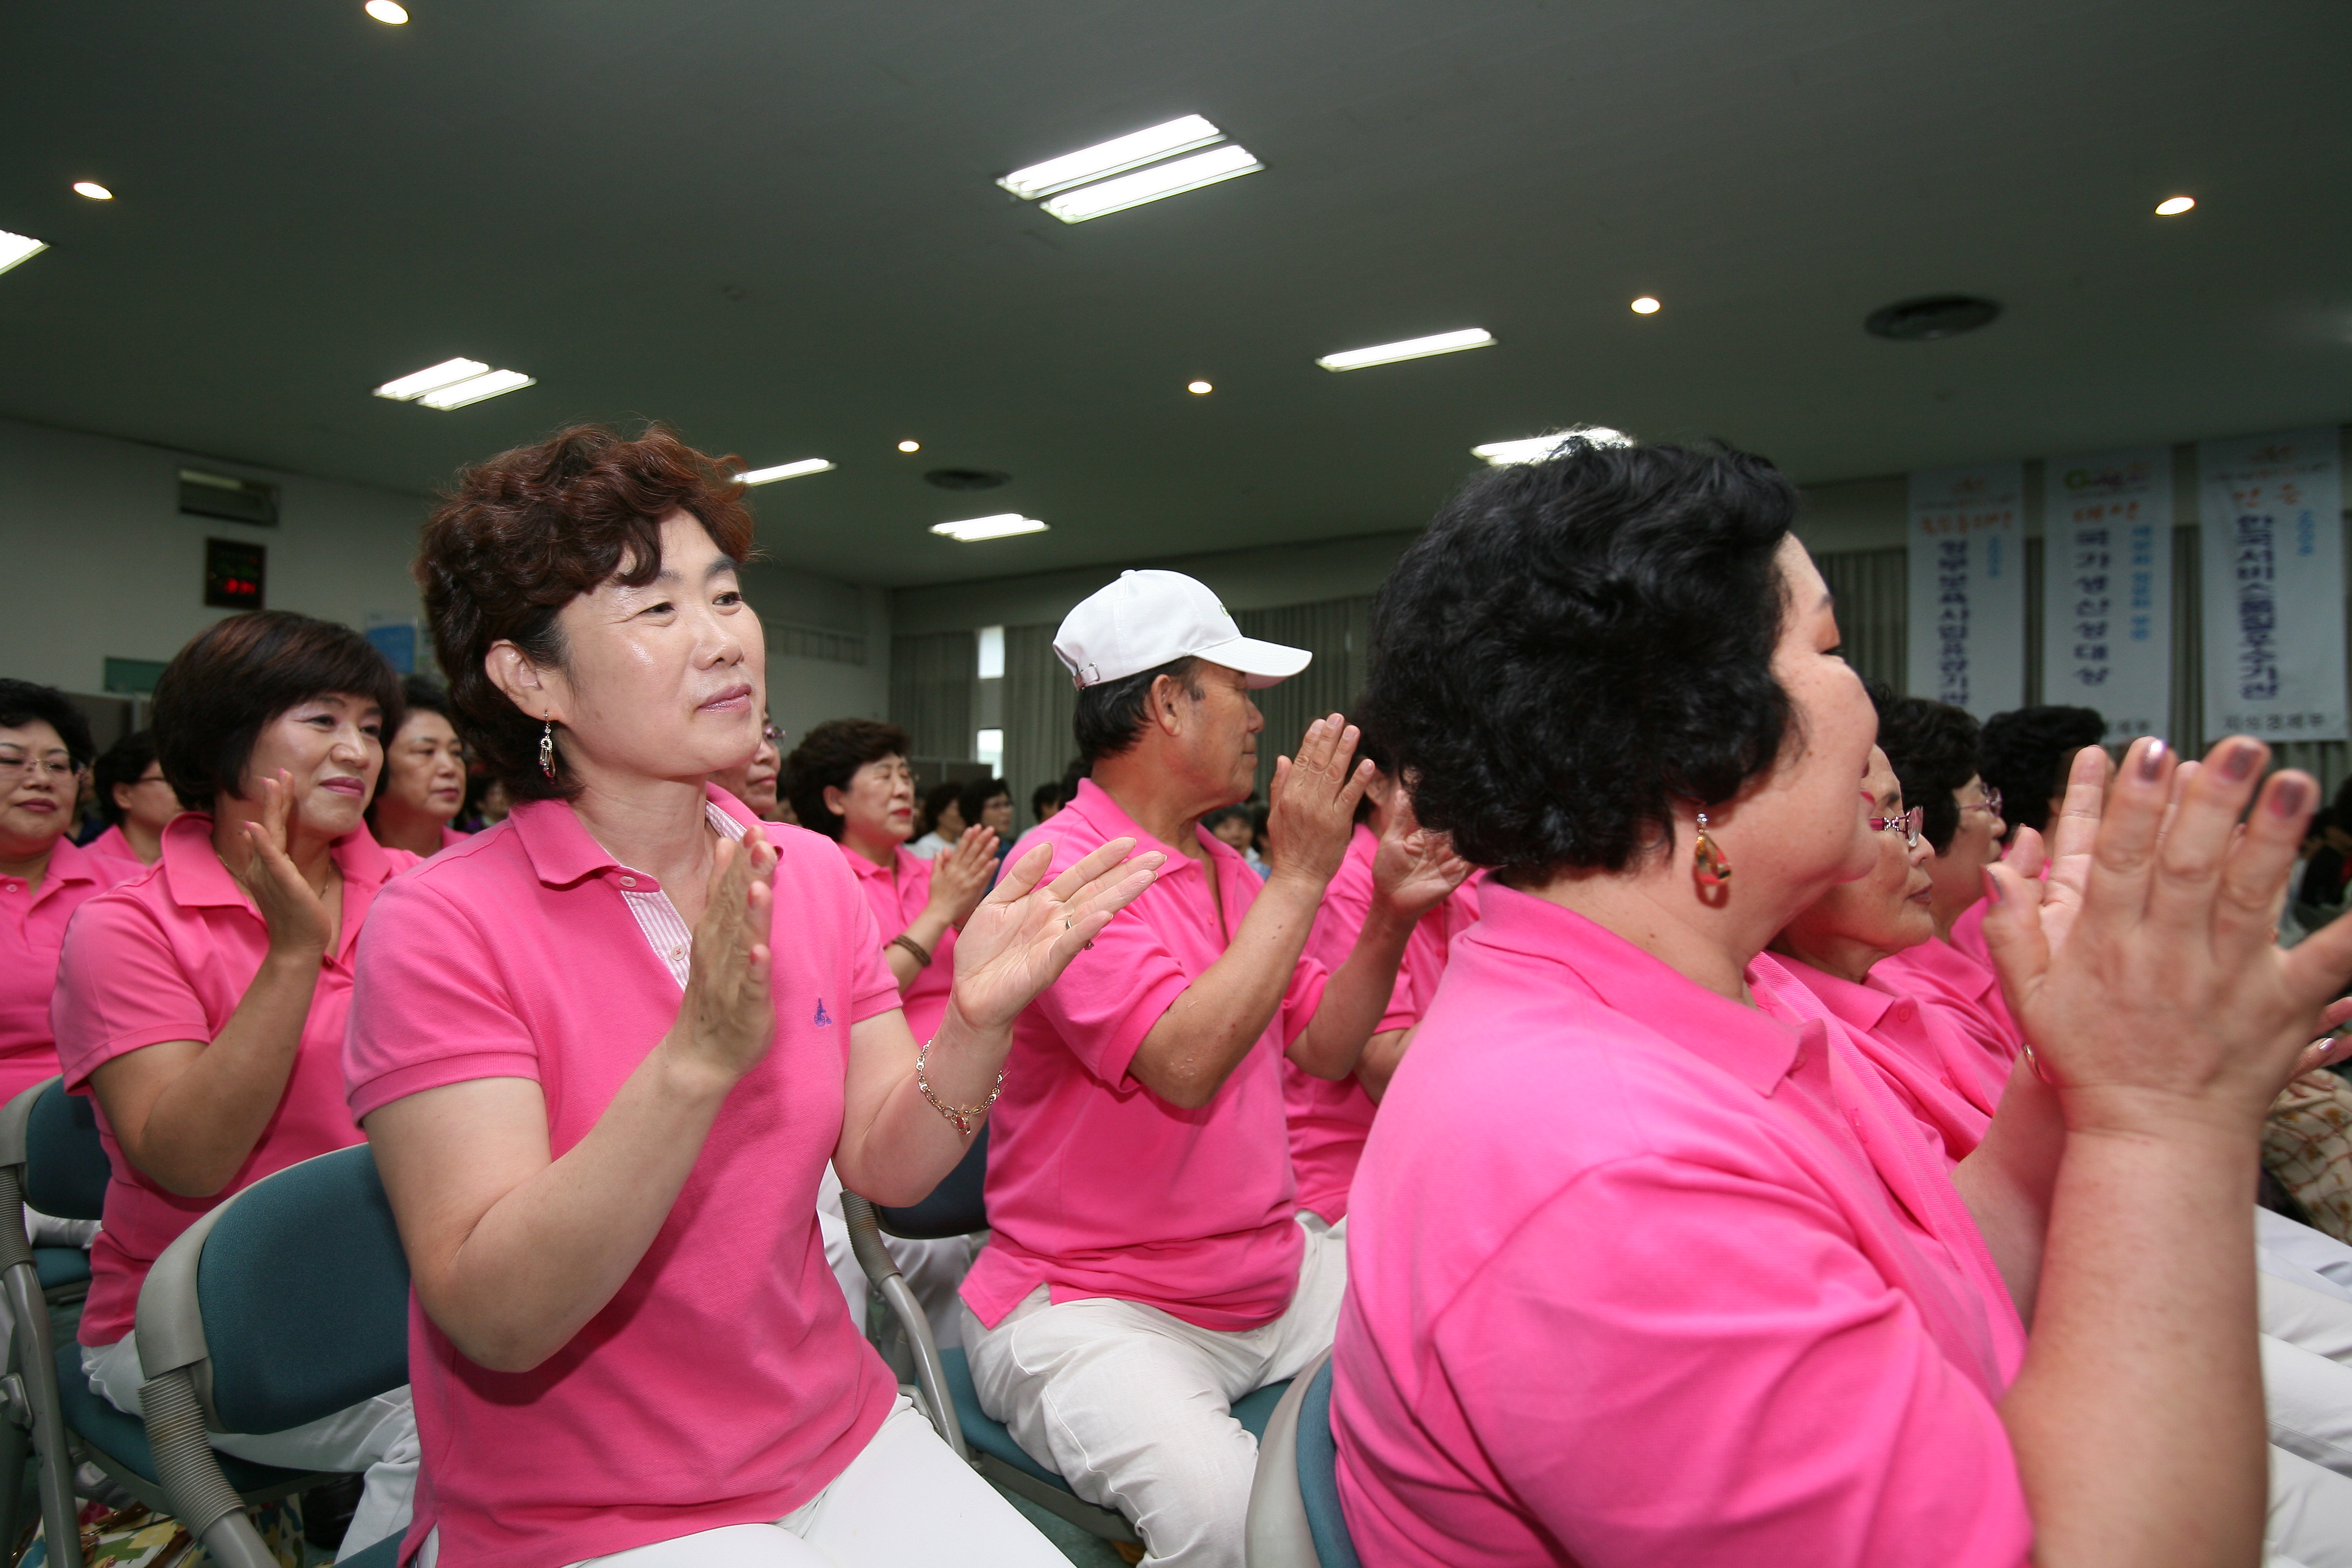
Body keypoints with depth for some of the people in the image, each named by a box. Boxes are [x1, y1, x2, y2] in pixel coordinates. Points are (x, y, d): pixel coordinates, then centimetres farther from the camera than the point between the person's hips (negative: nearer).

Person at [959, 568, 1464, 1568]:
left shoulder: (1228, 869, 10)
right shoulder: (1062, 866, -15)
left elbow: (1322, 1049, 12)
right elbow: (1183, 1065, -26)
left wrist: (1388, 917, -2)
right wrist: (1300, 875, -21)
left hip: (1273, 1275, 8)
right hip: (1089, 1301, -7)